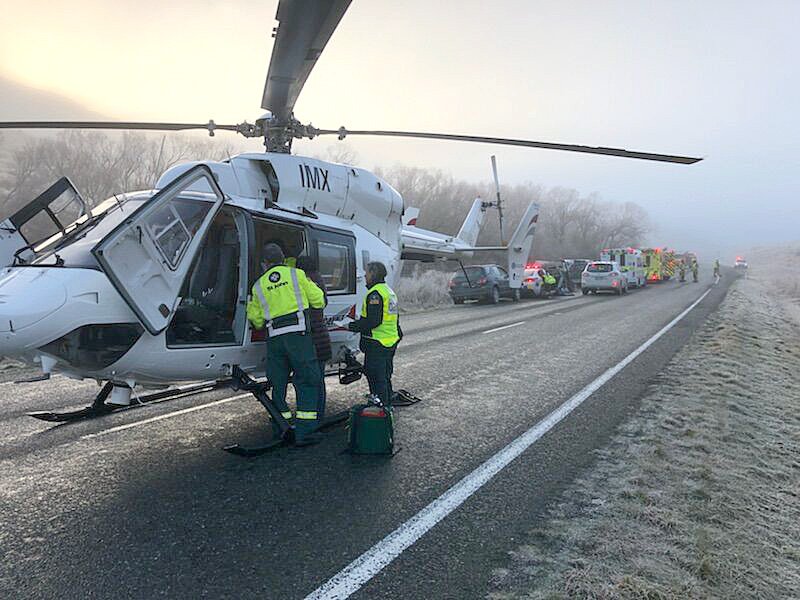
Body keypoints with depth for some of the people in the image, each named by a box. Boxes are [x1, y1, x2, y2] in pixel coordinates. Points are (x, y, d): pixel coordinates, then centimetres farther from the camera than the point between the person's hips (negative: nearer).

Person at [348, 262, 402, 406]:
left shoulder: (375, 293, -17)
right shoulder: (389, 291, 16)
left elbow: (373, 321, -23)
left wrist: (351, 326, -13)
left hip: (377, 344, -10)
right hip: (391, 341, 10)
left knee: (377, 378, -4)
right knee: (385, 377, 18)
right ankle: (387, 406, 27)